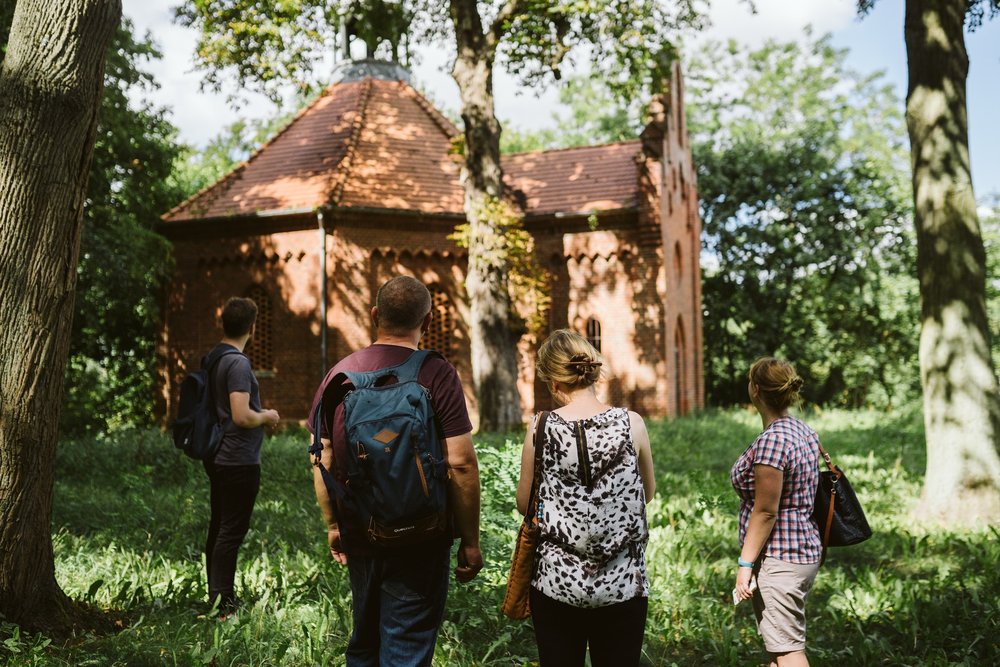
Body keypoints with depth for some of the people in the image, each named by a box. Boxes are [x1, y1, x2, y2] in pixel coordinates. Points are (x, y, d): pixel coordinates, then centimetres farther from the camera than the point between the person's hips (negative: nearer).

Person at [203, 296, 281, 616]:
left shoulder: (211, 358, 9)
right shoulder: (238, 364, -19)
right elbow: (241, 417, -24)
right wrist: (267, 417, -6)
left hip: (217, 457, 9)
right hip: (239, 460, -9)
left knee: (219, 526, 15)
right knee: (232, 530, -3)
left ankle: (216, 595, 26)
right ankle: (222, 603, 2)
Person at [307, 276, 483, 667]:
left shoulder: (340, 373, 1)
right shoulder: (437, 374, -13)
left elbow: (322, 461, 6)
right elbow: (460, 463, -16)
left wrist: (332, 526, 17)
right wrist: (470, 541, -6)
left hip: (358, 536, 5)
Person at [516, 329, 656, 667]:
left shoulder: (542, 428, -9)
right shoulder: (631, 424, -7)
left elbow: (525, 504, 2)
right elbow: (648, 493, 9)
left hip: (556, 582, 0)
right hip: (622, 584, 0)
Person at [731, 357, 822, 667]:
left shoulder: (771, 441, -21)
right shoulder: (805, 432, 8)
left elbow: (765, 512, -20)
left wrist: (745, 563, -13)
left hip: (778, 560, -10)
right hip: (806, 551, 10)